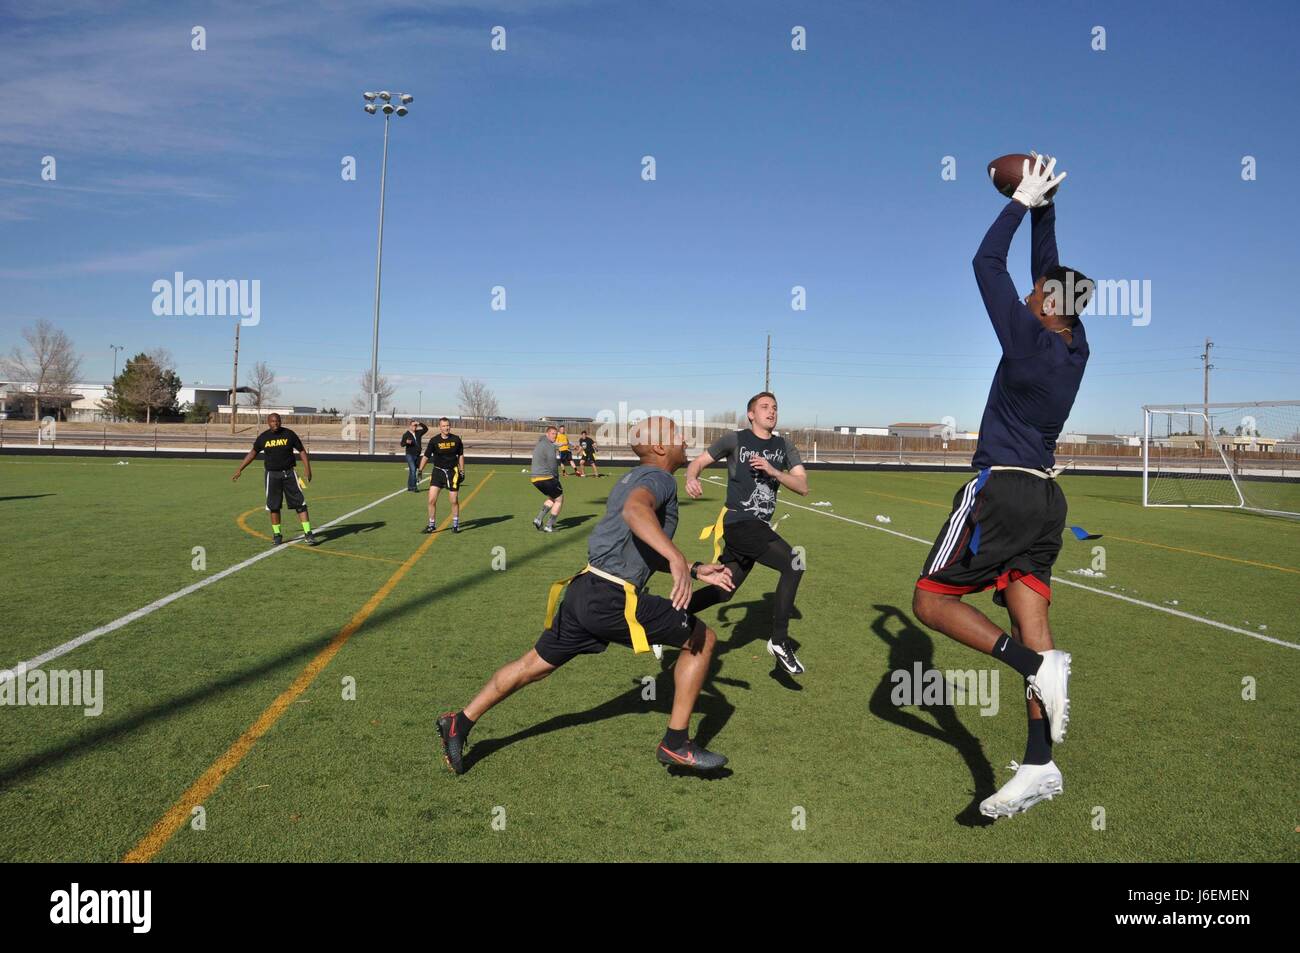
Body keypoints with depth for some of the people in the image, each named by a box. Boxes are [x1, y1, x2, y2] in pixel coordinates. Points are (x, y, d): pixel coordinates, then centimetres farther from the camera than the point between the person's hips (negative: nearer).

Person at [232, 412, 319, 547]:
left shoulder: (289, 434, -3)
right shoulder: (263, 437, 1)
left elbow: (302, 451, 2)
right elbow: (252, 453, 15)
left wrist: (307, 469, -10)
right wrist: (239, 470, 14)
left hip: (289, 473, -1)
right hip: (272, 475, 1)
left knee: (300, 504, -6)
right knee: (273, 507, 4)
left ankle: (308, 534, -4)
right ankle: (277, 535, 17)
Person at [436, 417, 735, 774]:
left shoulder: (634, 478, 22)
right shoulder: (659, 479, -9)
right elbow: (635, 510, -35)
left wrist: (695, 570, 24)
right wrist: (677, 558, -47)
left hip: (584, 589, 9)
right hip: (613, 600, -9)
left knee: (535, 664, 20)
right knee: (703, 639, 3)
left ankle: (460, 723, 26)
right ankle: (676, 743, 7)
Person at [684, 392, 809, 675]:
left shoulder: (785, 445, 12)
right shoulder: (735, 440, -1)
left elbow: (803, 486, 3)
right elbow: (699, 461, 5)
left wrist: (773, 471, -13)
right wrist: (691, 478, -18)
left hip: (760, 527, 7)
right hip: (739, 523, -7)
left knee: (723, 591, 11)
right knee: (794, 564, -22)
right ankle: (780, 641, -13)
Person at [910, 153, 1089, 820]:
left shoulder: (1029, 337, -11)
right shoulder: (1076, 346, 10)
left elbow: (986, 262, -3)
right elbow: (1051, 274, 24)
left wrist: (1023, 200, 7)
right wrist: (1044, 210, 27)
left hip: (1002, 489, -8)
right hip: (1046, 497, 8)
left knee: (932, 601, -1)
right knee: (1031, 622, 4)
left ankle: (1038, 664, -17)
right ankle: (1039, 766, 2)